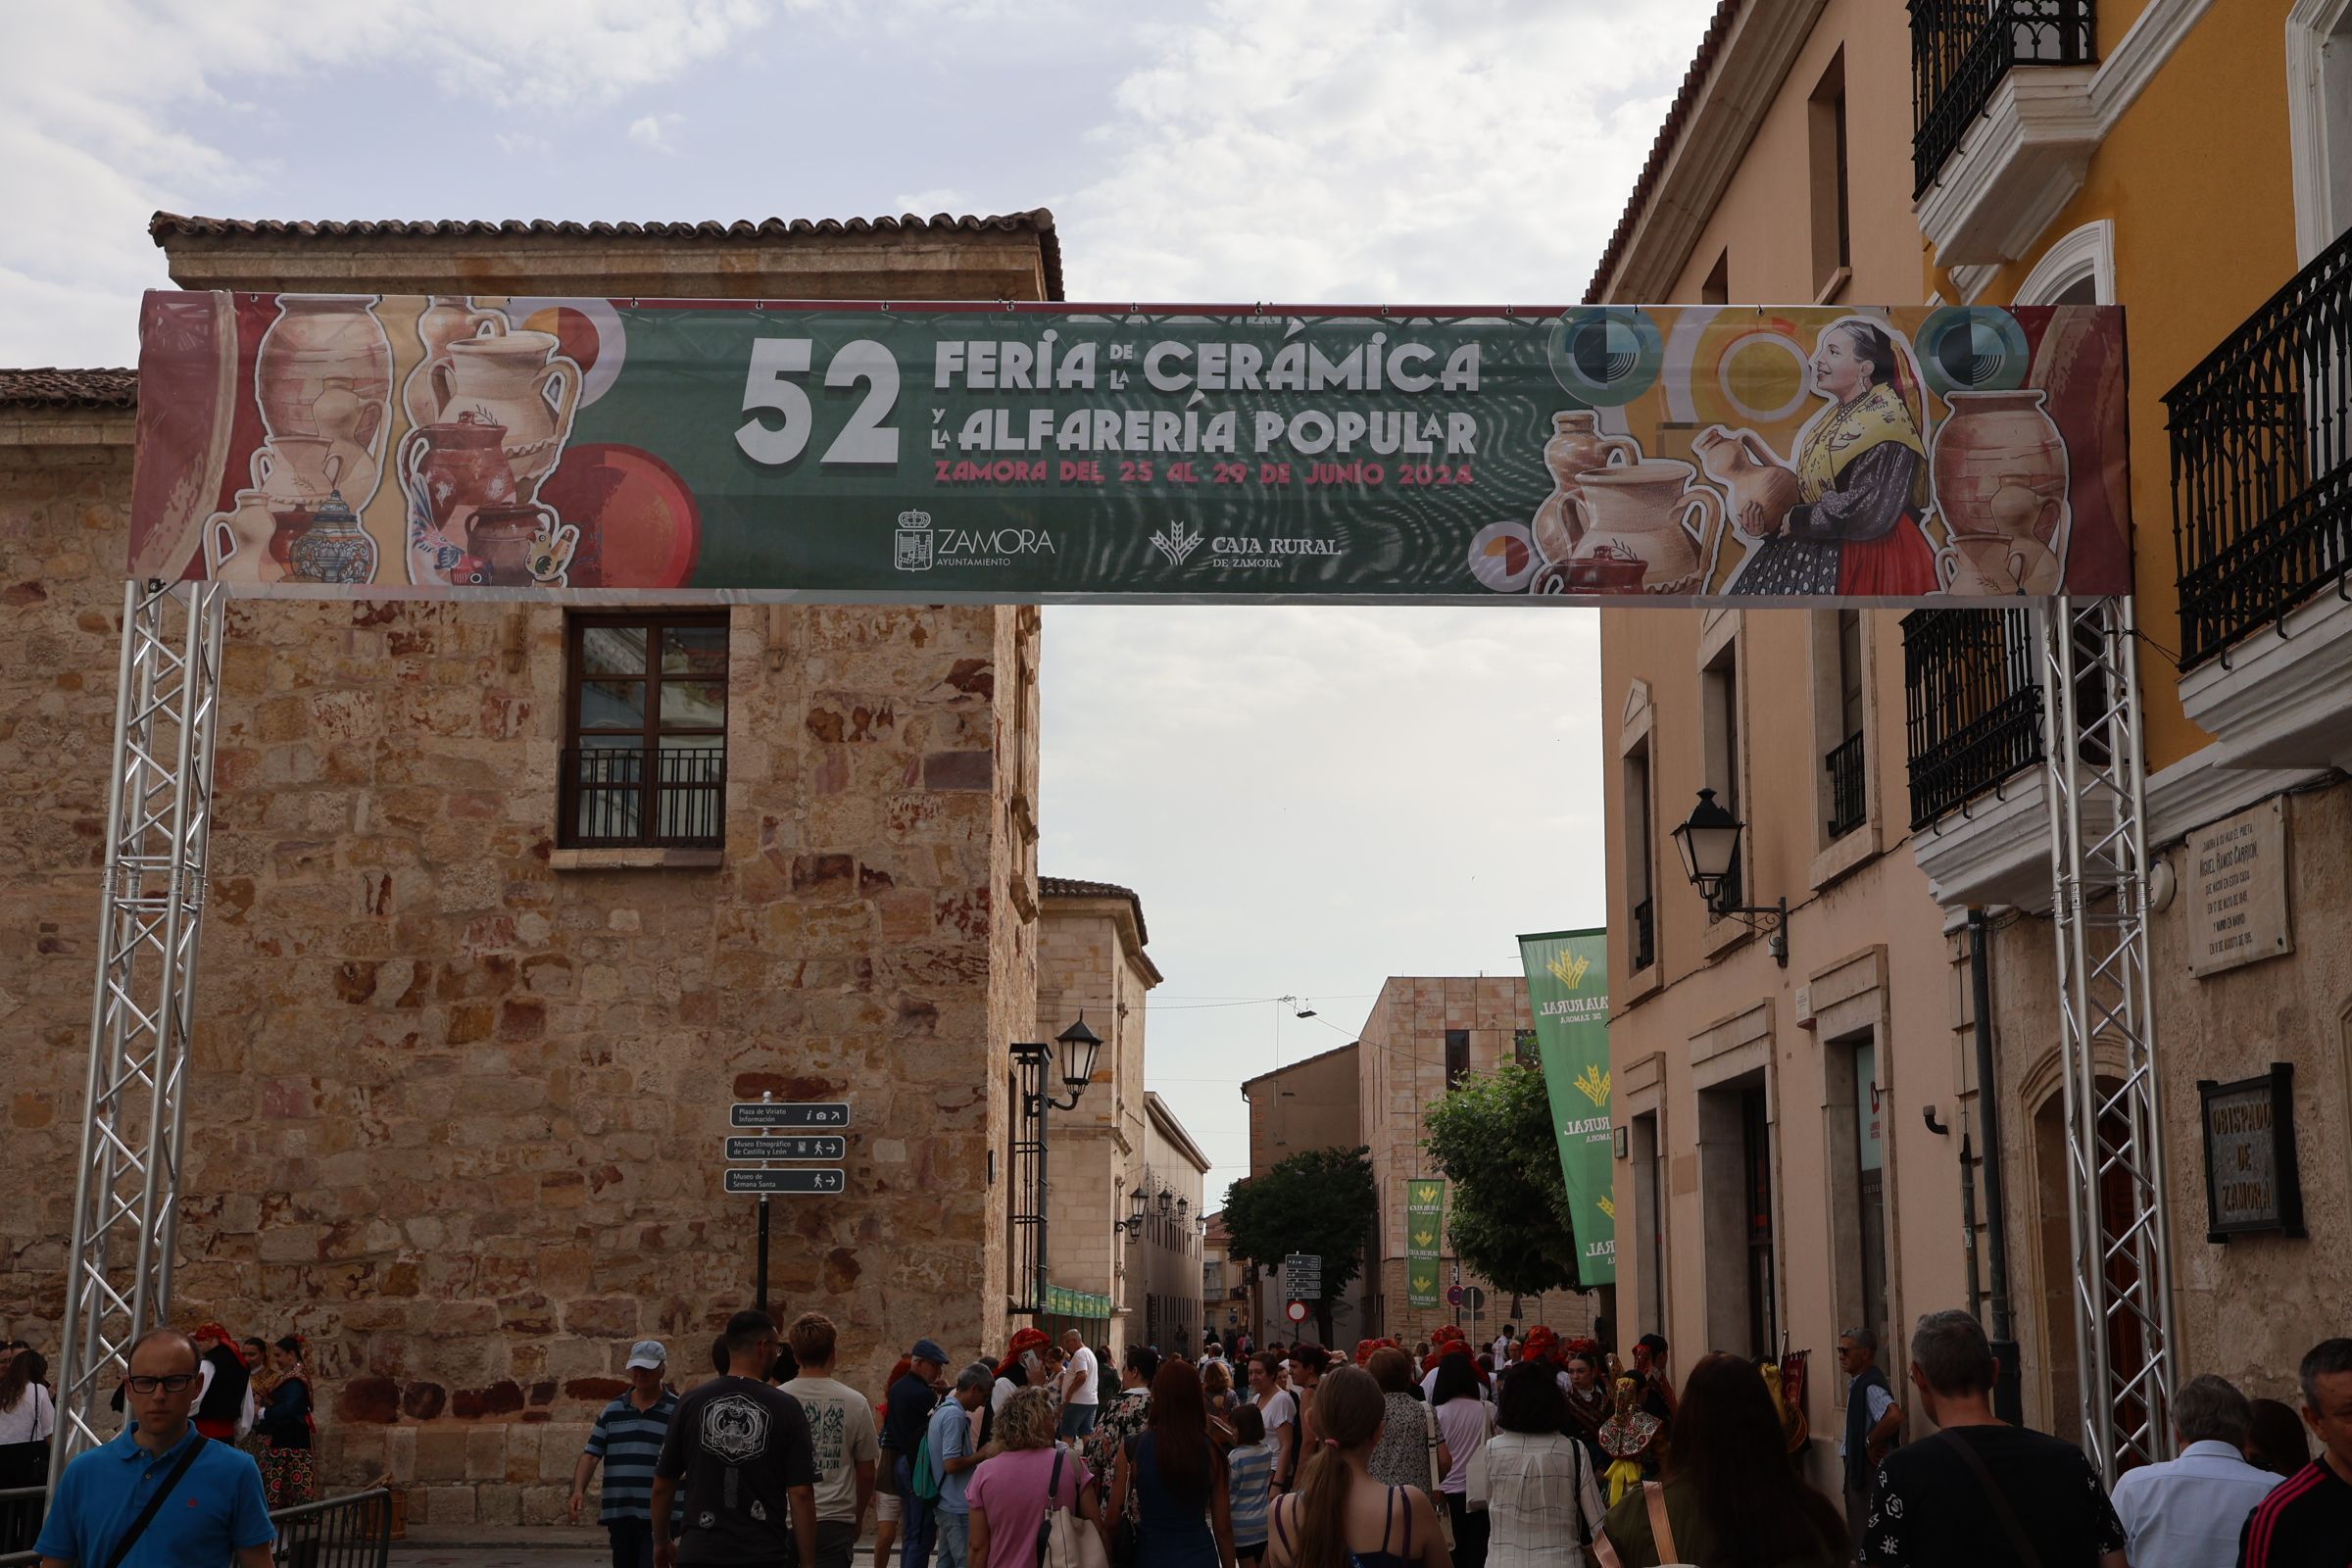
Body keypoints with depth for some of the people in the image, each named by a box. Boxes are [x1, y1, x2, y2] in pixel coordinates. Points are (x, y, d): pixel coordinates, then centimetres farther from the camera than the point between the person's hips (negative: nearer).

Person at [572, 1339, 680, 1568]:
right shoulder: (613, 1410, 11)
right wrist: (578, 1490, -9)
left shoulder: (677, 1411, -1)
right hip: (619, 1513, 5)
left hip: (658, 1515, -4)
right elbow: (591, 1454, 7)